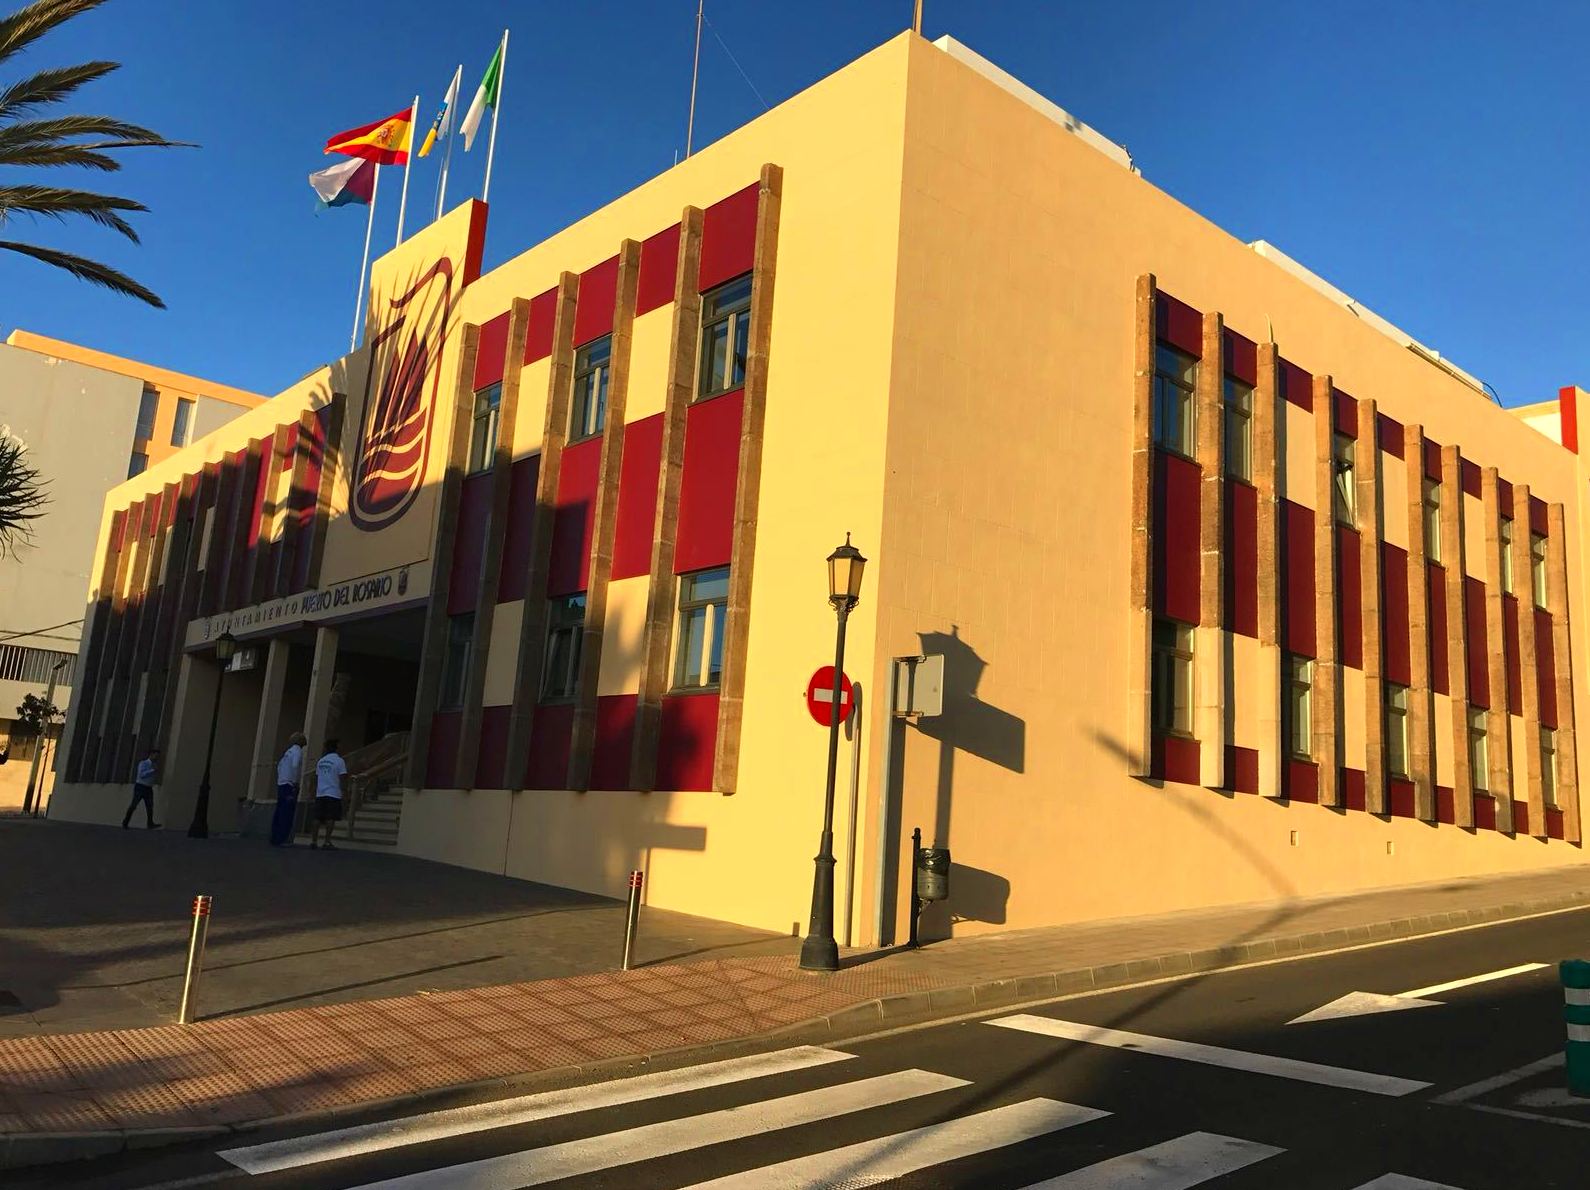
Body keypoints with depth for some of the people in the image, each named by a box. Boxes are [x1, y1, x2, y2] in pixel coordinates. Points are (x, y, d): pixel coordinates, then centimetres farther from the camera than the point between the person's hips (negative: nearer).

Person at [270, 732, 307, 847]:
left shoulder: (288, 751, 18)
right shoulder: (297, 750, -7)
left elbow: (279, 765, 25)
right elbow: (295, 765, -22)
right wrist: (295, 782, -17)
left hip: (281, 785, 9)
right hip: (290, 785, -9)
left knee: (280, 813, 10)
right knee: (287, 814, -9)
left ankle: (275, 839, 11)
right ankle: (281, 839, -12)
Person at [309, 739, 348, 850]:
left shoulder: (321, 761, 11)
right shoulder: (339, 761, -6)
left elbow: (316, 777, 15)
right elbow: (342, 777, -11)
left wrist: (315, 791, 23)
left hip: (320, 794, 5)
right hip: (334, 794, -5)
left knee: (318, 818, 8)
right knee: (331, 819, -3)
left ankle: (313, 841, 7)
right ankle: (327, 842, -6)